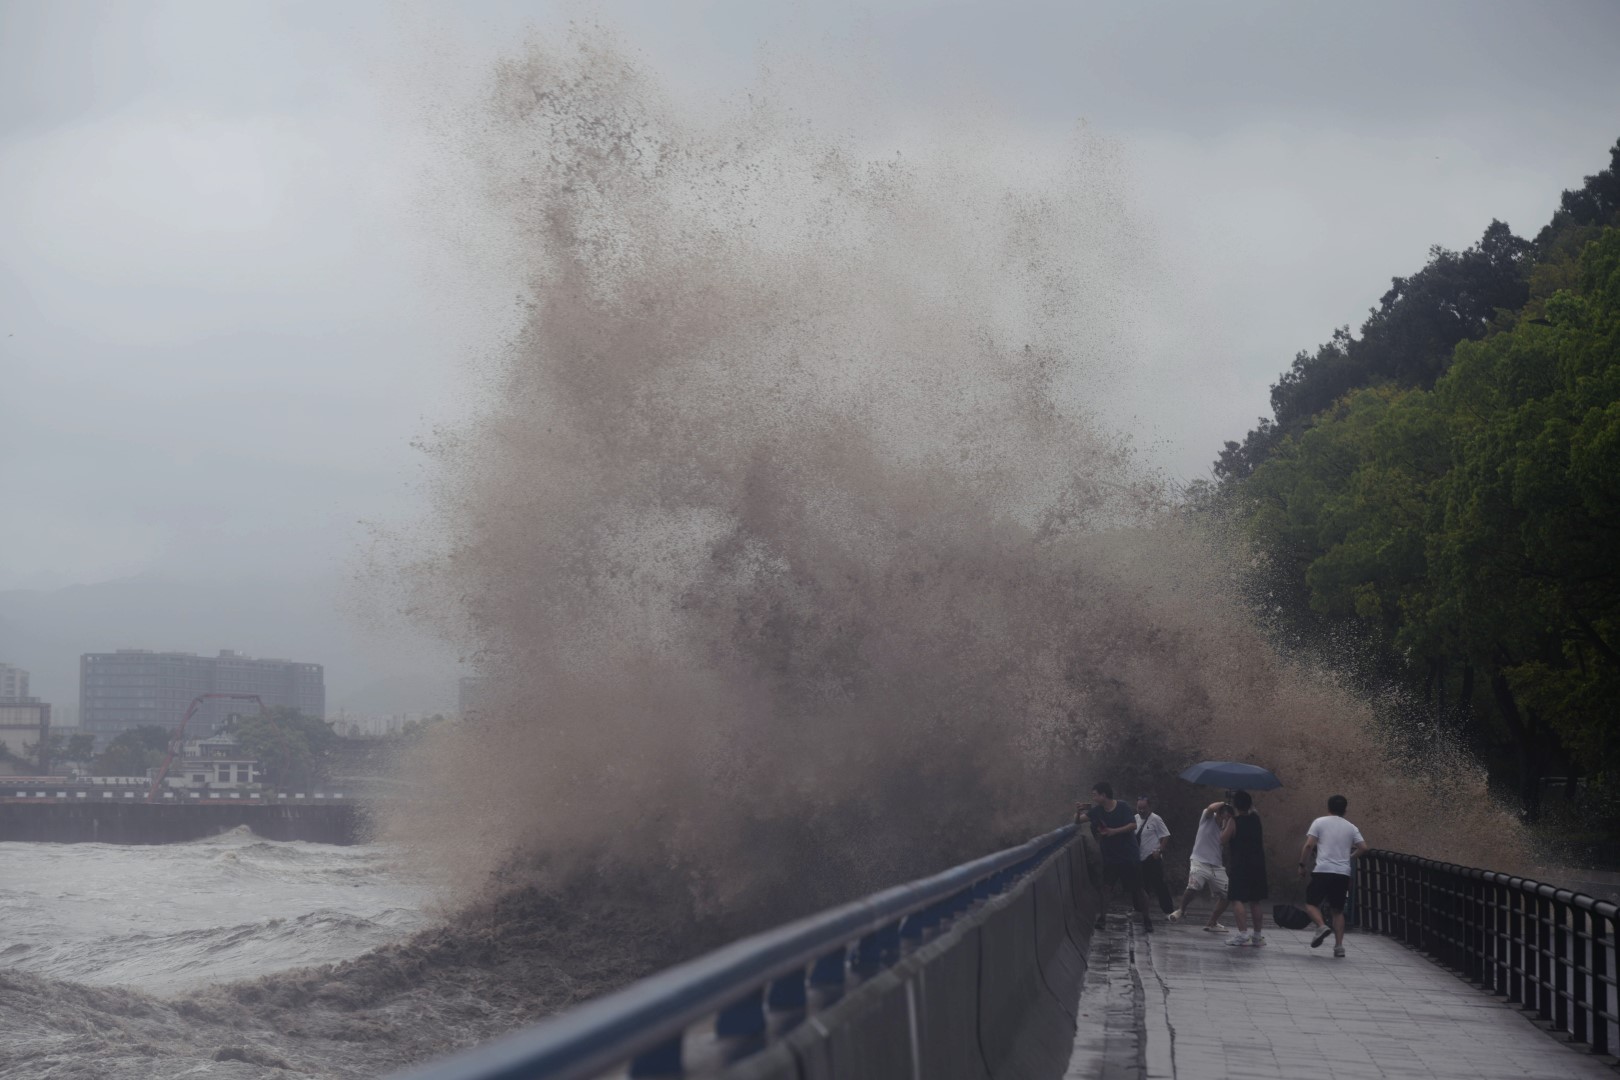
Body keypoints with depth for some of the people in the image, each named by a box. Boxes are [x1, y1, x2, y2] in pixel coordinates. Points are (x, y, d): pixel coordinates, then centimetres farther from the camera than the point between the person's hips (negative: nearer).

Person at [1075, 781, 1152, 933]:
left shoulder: (1122, 808, -11)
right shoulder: (1097, 811, 0)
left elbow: (1133, 825, -18)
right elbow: (1078, 821, 1)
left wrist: (1114, 831, -27)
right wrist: (1078, 812, -21)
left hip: (1128, 856, -3)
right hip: (1110, 856, 3)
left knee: (1137, 889, 1)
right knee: (1106, 886, -6)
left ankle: (1146, 919, 12)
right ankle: (1102, 917, 0)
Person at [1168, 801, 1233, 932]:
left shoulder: (1226, 827, 9)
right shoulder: (1208, 818, -1)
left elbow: (1224, 839, -13)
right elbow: (1211, 808, -23)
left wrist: (1231, 820, -11)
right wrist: (1224, 804, -6)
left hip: (1217, 866, 6)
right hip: (1200, 862, -6)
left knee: (1226, 895, 3)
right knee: (1193, 888, -29)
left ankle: (1212, 923, 20)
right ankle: (1181, 910, 1)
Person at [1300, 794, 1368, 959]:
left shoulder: (1319, 822, 3)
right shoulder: (1351, 828, 12)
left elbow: (1309, 845, -6)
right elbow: (1363, 848, 4)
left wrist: (1302, 865, 3)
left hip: (1323, 871, -3)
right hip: (1343, 873, 3)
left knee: (1311, 903, 7)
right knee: (1338, 910, 12)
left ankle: (1321, 926, -20)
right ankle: (1339, 946, 5)